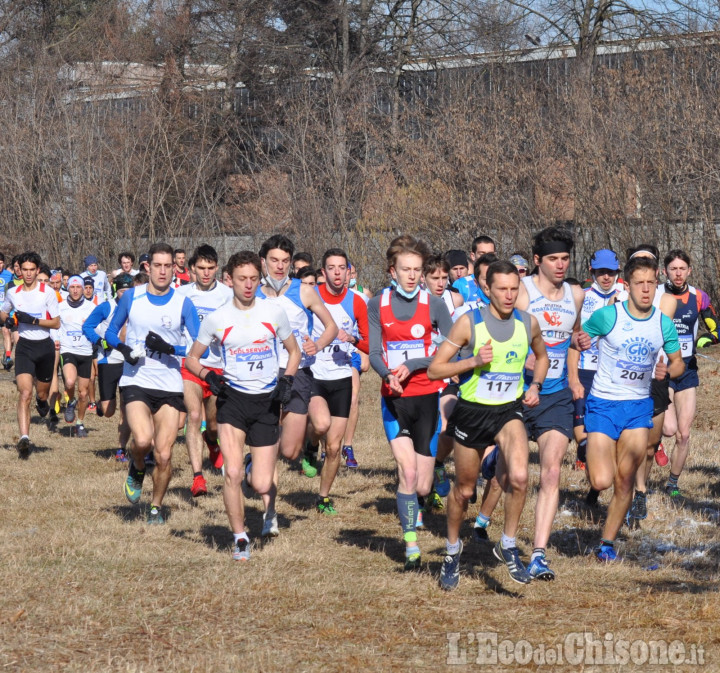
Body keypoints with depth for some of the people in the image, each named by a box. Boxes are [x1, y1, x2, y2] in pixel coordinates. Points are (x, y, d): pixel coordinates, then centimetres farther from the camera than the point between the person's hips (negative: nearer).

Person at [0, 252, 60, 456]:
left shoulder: (47, 292, -7)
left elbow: (56, 323, -8)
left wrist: (33, 320, -20)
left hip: (45, 346, 0)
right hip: (24, 347, 0)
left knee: (42, 393, 14)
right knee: (25, 393, -17)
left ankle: (42, 401, 54)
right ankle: (24, 438, -24)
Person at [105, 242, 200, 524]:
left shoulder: (183, 304, -1)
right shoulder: (131, 297, 2)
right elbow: (111, 331, 14)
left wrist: (170, 348, -18)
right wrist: (122, 347, -7)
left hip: (170, 387, 0)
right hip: (135, 382, 0)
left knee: (164, 455, -3)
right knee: (143, 440, -24)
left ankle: (156, 506, 20)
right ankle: (137, 469, 10)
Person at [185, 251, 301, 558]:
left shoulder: (274, 312, 1)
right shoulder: (216, 319, -1)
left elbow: (294, 351, 14)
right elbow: (192, 357, 10)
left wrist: (287, 380, -4)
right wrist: (208, 375, -10)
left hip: (267, 402, 0)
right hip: (233, 398, 0)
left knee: (262, 485, -3)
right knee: (232, 473, -18)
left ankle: (270, 506, 35)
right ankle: (240, 538, 1)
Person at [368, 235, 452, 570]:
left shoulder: (434, 304, -1)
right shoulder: (377, 305, 4)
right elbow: (374, 353, 3)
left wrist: (412, 365, -14)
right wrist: (388, 374, -18)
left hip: (428, 397, 0)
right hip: (394, 399, 0)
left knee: (422, 486, -1)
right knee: (408, 473, -17)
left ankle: (412, 509, 36)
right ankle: (411, 548, -7)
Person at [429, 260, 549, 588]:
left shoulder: (528, 323, -2)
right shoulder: (469, 322, -11)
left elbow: (542, 356, 21)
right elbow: (434, 368, -10)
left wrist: (535, 385, 4)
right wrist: (474, 361, -22)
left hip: (509, 411, 1)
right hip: (471, 412, -1)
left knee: (518, 477, -25)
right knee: (464, 489, 11)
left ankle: (508, 546, -4)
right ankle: (453, 550, 37)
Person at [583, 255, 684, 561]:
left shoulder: (664, 324, -1)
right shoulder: (607, 315, -12)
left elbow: (678, 361, 11)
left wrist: (668, 371, -12)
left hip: (639, 406, 3)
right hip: (603, 404, -3)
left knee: (624, 482, 0)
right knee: (602, 481, -12)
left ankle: (607, 542, 16)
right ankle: (589, 450, 23)